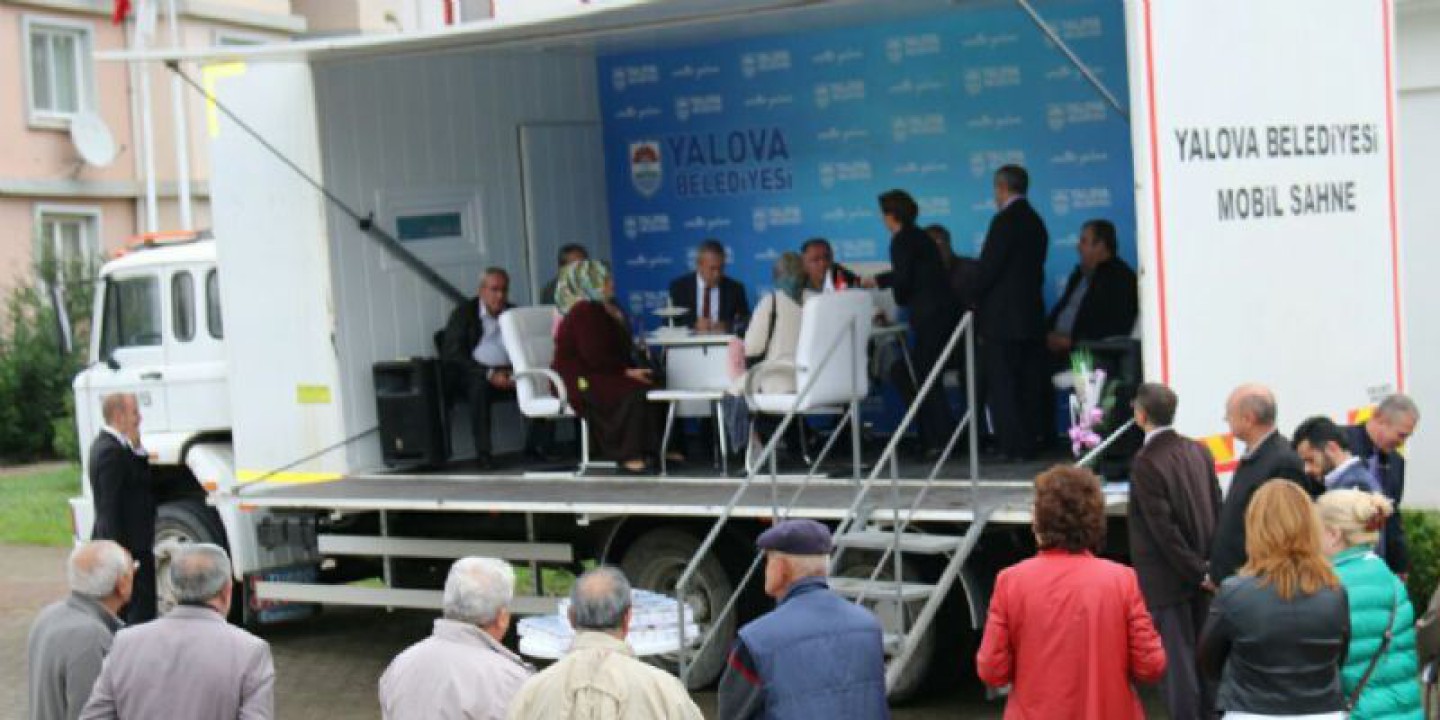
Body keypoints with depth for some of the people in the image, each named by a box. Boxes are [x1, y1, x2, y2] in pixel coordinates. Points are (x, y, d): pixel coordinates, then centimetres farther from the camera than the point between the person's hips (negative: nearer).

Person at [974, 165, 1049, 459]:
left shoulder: (1005, 221, -13)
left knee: (1002, 384, -4)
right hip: (1032, 314, 9)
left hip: (1002, 317, -8)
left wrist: (974, 300, 1)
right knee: (1030, 382, 12)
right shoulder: (1035, 221, 13)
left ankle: (1014, 445, -5)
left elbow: (988, 268, -15)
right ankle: (1035, 438, 16)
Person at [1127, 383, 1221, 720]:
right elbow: (1216, 509, 6)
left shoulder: (1146, 462, -18)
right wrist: (1204, 566, 9)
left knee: (1175, 659, 1)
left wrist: (1196, 571, -11)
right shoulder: (1198, 451, 3)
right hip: (1199, 572, 7)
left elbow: (1164, 527, -19)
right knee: (1200, 652, 17)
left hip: (1168, 578, -7)